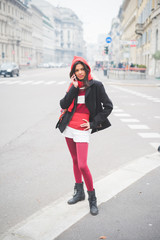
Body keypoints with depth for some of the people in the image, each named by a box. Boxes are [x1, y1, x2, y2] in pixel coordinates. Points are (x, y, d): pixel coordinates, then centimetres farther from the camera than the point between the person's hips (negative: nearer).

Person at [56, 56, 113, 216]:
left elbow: (108, 107, -4)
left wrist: (93, 123, -6)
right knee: (75, 161, 15)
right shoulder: (73, 86, 7)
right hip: (69, 127, 5)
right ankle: (79, 192, 31)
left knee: (82, 165, -11)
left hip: (82, 130, -5)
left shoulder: (96, 86, -7)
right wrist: (74, 88, -13)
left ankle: (92, 198, 7)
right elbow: (63, 105, -6)